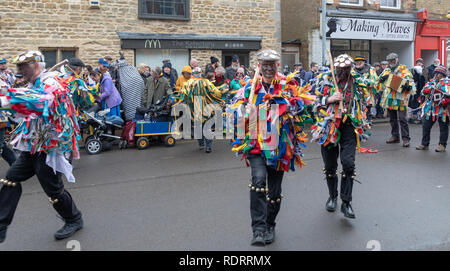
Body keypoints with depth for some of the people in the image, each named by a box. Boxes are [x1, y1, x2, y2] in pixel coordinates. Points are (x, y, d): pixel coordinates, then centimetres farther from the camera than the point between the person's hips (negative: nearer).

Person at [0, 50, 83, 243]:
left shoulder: (50, 83, -16)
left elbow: (42, 100, -38)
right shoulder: (35, 85, 15)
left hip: (48, 147, -9)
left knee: (53, 189, -1)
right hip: (32, 146, 9)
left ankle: (74, 220, 21)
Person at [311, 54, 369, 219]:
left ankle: (346, 202, -1)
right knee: (330, 165, 8)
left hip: (349, 127, 0)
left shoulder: (358, 83, 8)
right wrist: (329, 99, -15)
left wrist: (362, 122, 13)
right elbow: (314, 103, 2)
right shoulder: (325, 80, 1)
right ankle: (332, 196, 31)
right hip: (329, 127, 0)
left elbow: (363, 104, 20)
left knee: (348, 163, -13)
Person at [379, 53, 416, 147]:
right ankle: (395, 136, 25)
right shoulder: (386, 71, 15)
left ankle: (406, 138, -4)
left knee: (402, 119, -8)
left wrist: (408, 86, -26)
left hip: (400, 98, -6)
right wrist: (382, 78, -3)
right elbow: (380, 81, 19)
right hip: (389, 98, 6)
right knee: (392, 118, 14)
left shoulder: (403, 70, -1)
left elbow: (411, 81, -4)